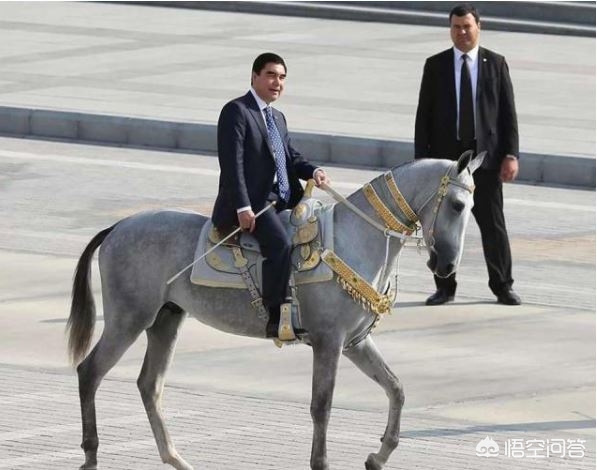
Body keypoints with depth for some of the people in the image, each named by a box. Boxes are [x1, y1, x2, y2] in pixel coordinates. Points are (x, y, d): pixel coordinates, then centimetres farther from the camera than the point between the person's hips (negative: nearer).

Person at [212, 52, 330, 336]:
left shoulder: (277, 118, 24)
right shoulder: (236, 111, -5)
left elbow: (291, 158, 23)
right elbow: (232, 164, -13)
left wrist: (313, 172, -1)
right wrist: (243, 208, -22)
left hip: (283, 203, 10)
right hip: (252, 204, -10)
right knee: (280, 243, -31)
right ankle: (276, 319, -33)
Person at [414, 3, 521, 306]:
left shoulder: (496, 64, 3)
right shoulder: (435, 66, 4)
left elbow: (508, 112, 2)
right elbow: (424, 114, 3)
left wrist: (511, 155, -6)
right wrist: (421, 158, -3)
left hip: (485, 155, -1)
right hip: (445, 156, 1)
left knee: (493, 224, 2)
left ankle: (503, 286, 11)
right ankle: (445, 287, 13)